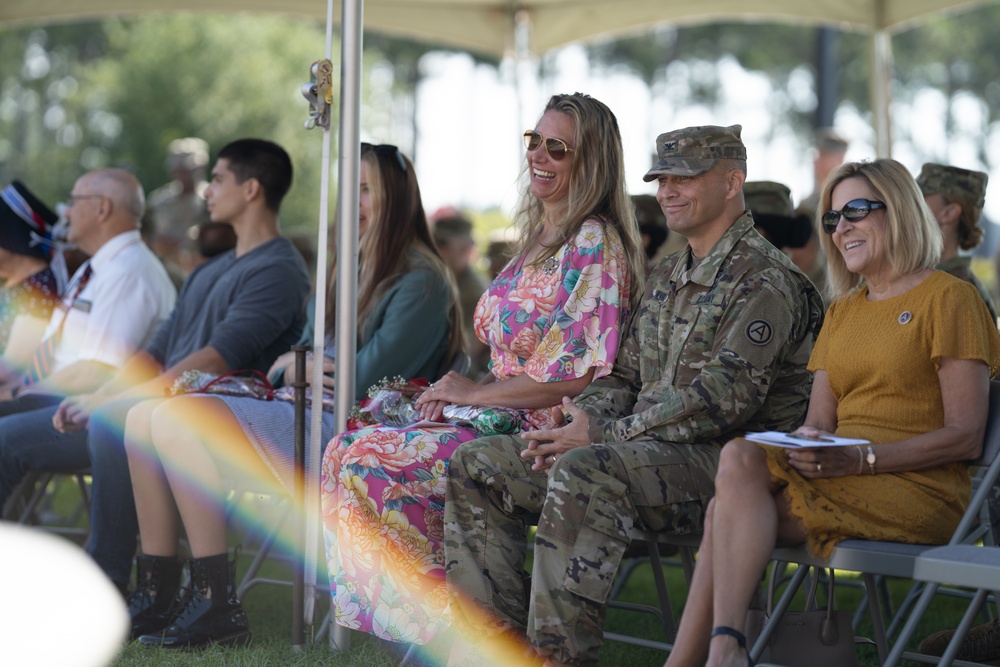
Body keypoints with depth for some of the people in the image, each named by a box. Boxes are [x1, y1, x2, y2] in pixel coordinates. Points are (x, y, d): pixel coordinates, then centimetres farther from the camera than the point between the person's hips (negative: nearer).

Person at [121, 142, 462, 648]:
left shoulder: (420, 281, -7)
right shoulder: (357, 272, 22)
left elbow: (366, 381, -16)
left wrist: (300, 365, 1)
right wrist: (294, 365, -2)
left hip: (349, 436, -10)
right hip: (308, 419, 10)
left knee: (184, 416, -24)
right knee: (145, 417, -4)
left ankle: (217, 607, -24)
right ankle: (155, 595, -6)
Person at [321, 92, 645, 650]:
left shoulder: (593, 243, -12)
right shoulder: (539, 238, 17)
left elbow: (576, 374, -19)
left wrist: (478, 392, -11)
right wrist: (457, 390, 3)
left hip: (548, 436, -9)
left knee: (368, 461, -18)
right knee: (348, 449, -5)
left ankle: (445, 616, -5)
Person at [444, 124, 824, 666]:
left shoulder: (765, 280, -9)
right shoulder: (666, 279, 21)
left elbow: (728, 395, -20)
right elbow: (624, 377, 23)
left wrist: (605, 434, -18)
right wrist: (577, 421, -1)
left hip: (720, 459, -9)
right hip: (642, 451, 9)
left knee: (583, 473, -38)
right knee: (476, 465, 0)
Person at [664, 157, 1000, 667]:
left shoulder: (948, 298, 0)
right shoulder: (841, 311, 23)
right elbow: (820, 421, 16)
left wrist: (860, 458, -18)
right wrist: (807, 439, -10)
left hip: (919, 492, -6)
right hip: (845, 483, 6)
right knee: (738, 458, -23)